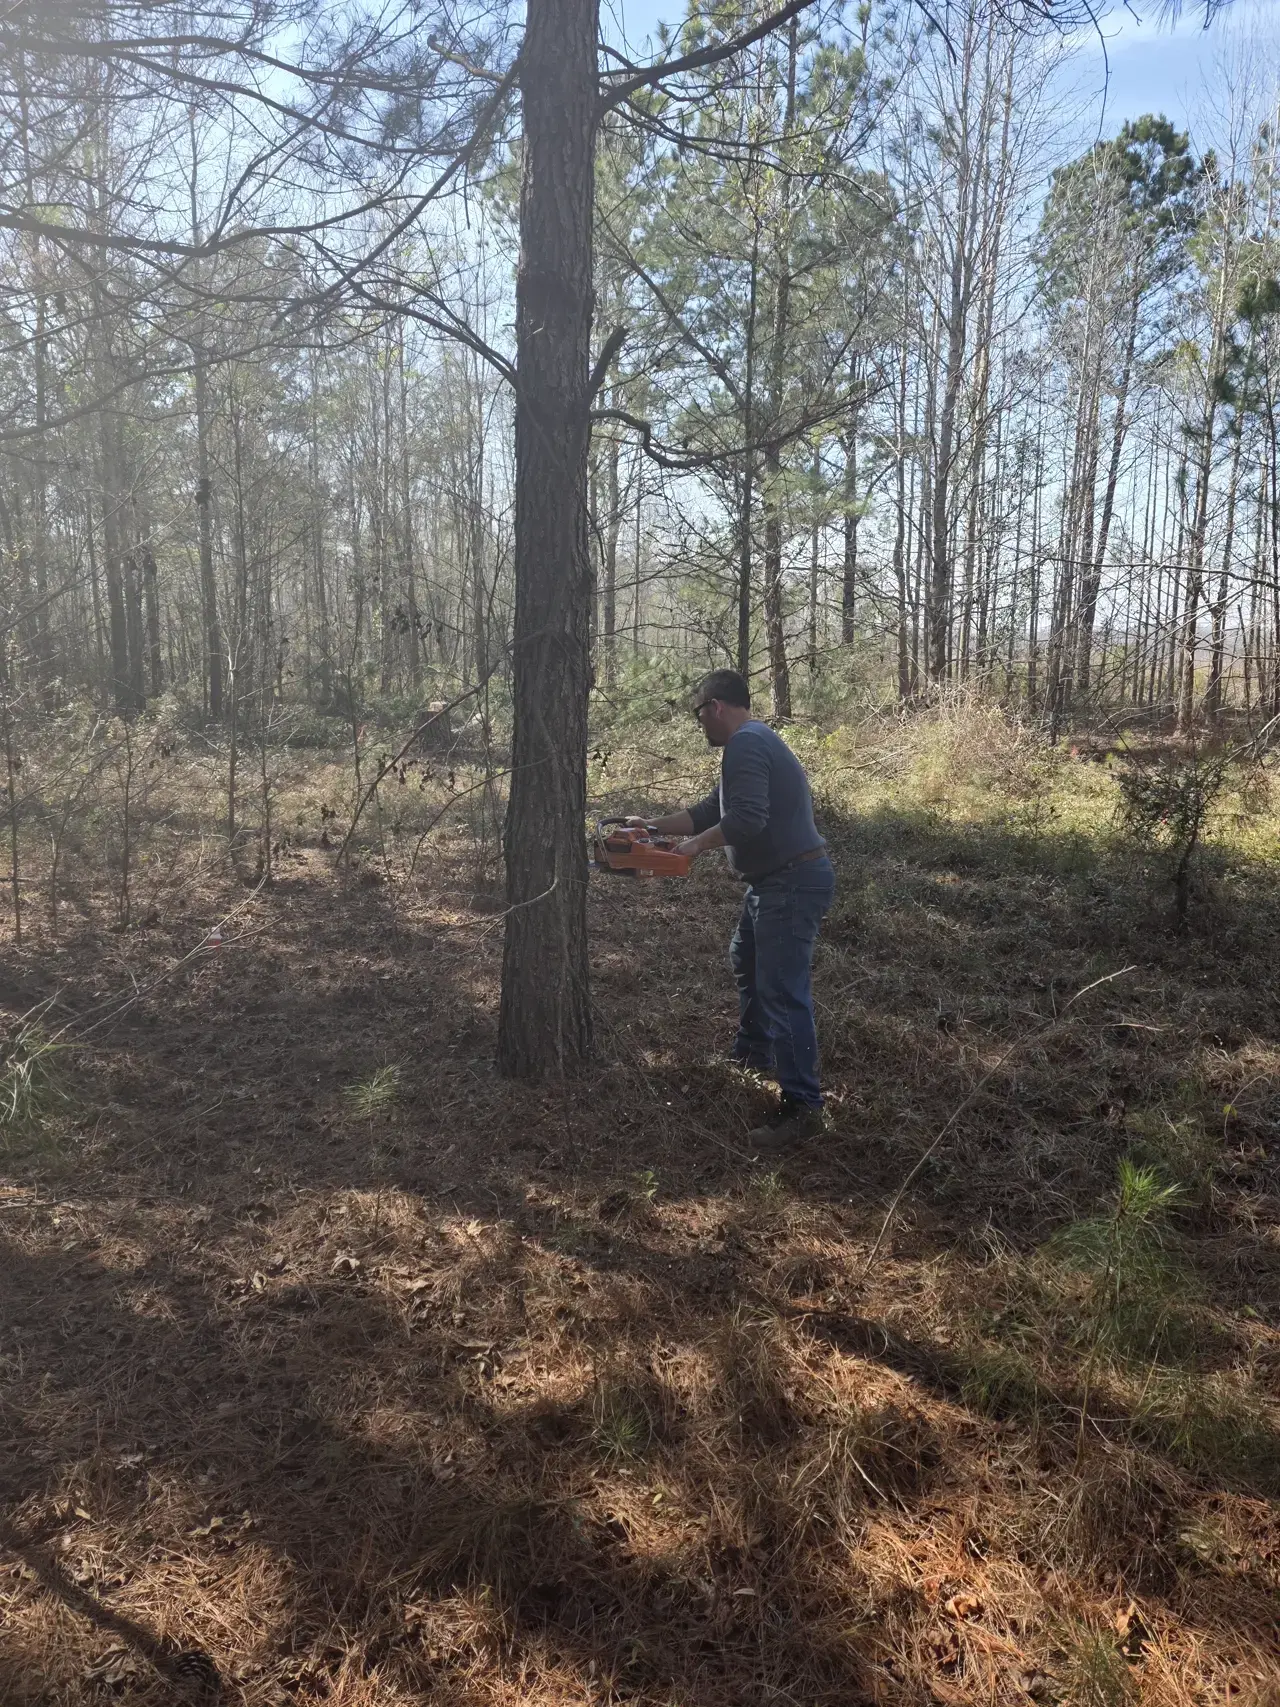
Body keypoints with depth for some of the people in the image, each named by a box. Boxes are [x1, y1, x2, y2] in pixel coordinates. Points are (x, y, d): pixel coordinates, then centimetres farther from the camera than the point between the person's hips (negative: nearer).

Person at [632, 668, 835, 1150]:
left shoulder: (745, 744, -17)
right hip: (775, 880, 12)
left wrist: (699, 844, -13)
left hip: (792, 884, -12)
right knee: (746, 959, 29)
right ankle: (754, 1050, 46)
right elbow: (709, 811, 22)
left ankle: (803, 1107, -4)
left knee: (782, 993, -9)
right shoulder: (755, 742, 17)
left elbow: (746, 819, -29)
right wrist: (652, 825, 20)